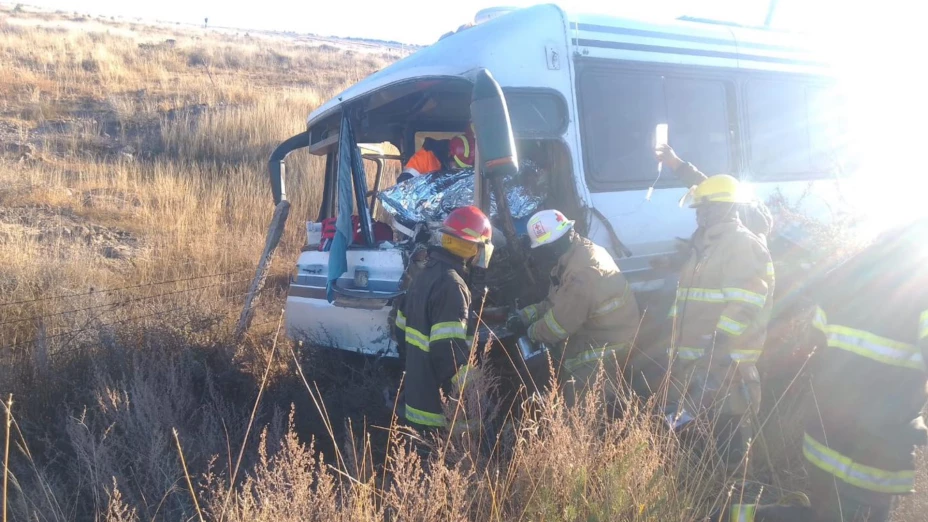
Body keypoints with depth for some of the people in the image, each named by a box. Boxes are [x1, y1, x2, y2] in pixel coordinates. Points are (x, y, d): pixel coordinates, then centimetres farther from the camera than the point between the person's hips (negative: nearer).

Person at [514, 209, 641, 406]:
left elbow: (558, 323, -22)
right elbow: (558, 301, 12)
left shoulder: (582, 272, -30)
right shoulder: (581, 251, 2)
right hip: (603, 332, 10)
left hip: (607, 346, -10)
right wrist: (527, 313, 5)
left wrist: (531, 332, -4)